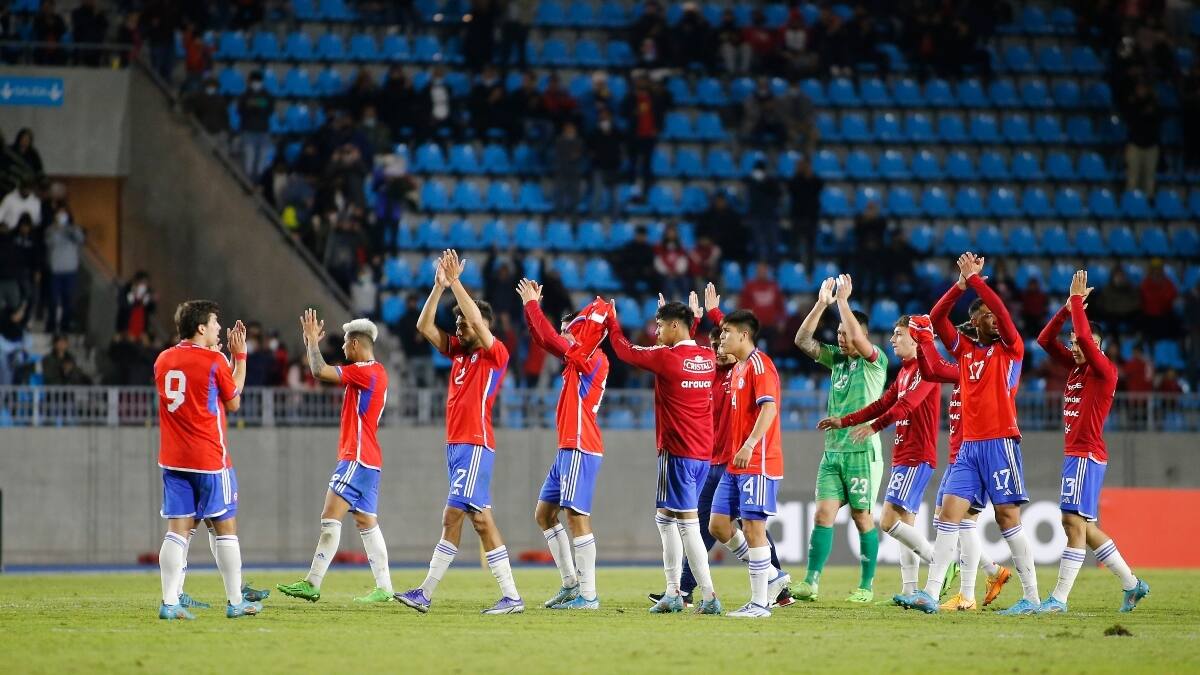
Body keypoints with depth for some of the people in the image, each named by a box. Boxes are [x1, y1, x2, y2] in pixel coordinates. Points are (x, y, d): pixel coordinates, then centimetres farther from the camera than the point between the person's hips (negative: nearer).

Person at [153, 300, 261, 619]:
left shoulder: (163, 361, 6)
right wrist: (239, 356, 8)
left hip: (172, 460, 5)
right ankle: (236, 602, 11)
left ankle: (170, 602, -8)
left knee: (178, 530, 2)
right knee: (225, 528, 6)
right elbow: (233, 402, 3)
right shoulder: (214, 361, -10)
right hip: (210, 460, -5)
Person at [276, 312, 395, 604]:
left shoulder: (367, 372, -14)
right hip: (367, 459, 10)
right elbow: (323, 372, 29)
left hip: (357, 458, -10)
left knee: (331, 517, -13)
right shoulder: (374, 372, 17)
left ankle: (312, 583, -17)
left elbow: (320, 372, -22)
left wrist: (312, 341, -8)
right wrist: (312, 344, 25)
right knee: (366, 522, 10)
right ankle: (384, 587, 10)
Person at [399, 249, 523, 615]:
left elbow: (477, 321, -21)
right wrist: (439, 286, 4)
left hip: (475, 445, -9)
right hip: (456, 444, 9)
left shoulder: (495, 353, -5)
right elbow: (424, 326, 14)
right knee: (480, 518, 7)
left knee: (453, 516, -12)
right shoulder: (458, 351, 16)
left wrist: (455, 282, -17)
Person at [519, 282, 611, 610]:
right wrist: (530, 307, 15)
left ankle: (588, 595, -9)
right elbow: (545, 340, 22)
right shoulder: (579, 360, 14)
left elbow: (550, 339, -17)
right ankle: (571, 584, 15)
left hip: (581, 450, -10)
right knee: (544, 513, 14)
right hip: (568, 449, 10)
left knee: (576, 516, -10)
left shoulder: (594, 361, -12)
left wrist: (532, 304, -7)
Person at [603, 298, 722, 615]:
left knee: (688, 523, -8)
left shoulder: (666, 357, -13)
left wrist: (611, 321, 16)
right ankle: (673, 592, 20)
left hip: (677, 453, -8)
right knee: (665, 516, 19)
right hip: (703, 452, 8)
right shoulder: (708, 358, 7)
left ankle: (709, 596, -14)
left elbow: (626, 351, 1)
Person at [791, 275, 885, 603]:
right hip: (832, 451, 6)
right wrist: (821, 303, -2)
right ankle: (811, 582, -6)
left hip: (862, 450, -6)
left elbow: (857, 338, -25)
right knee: (823, 513, -2)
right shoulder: (837, 359, 13)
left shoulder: (875, 361, -6)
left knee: (862, 517, -1)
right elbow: (802, 340, 7)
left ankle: (867, 585, 6)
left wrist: (843, 300, -17)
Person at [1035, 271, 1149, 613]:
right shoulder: (1076, 367, 15)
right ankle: (1132, 584, 20)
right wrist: (1068, 307, 5)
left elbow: (1084, 335, -22)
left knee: (1074, 522, -13)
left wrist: (1077, 300, -12)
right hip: (1075, 454, 10)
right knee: (1085, 527, 12)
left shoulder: (1104, 371, -8)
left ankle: (1059, 598, -18)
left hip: (1087, 456, -10)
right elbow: (1045, 340, 14)